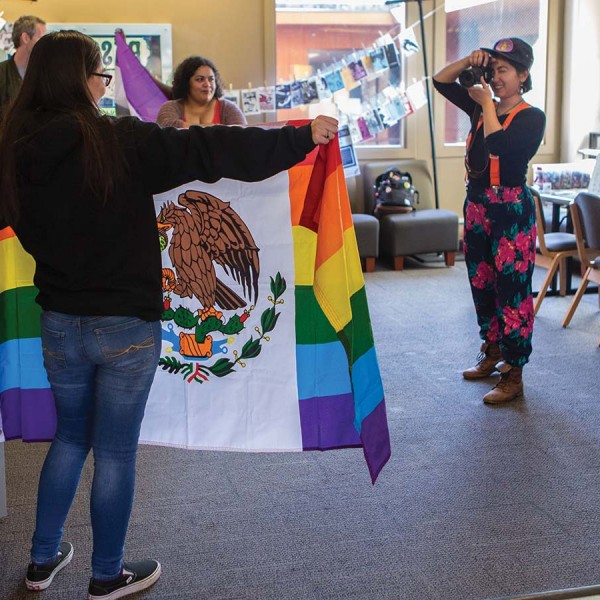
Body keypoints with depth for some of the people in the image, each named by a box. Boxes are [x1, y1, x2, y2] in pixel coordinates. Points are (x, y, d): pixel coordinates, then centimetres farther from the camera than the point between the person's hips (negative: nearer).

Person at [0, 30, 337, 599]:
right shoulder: (121, 142, -16)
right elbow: (210, 151, -18)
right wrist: (301, 136, -12)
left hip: (59, 322, 5)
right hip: (124, 324, -5)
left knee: (71, 436, 24)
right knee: (115, 451, 9)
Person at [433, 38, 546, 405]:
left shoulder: (531, 117, -9)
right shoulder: (481, 108, 9)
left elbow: (499, 145, -27)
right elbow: (441, 81, 14)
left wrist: (487, 104, -14)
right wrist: (469, 62, -2)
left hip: (511, 210, -7)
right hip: (477, 207, 8)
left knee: (511, 291, -5)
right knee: (482, 286, 16)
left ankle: (514, 377, 1)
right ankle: (492, 355, 32)